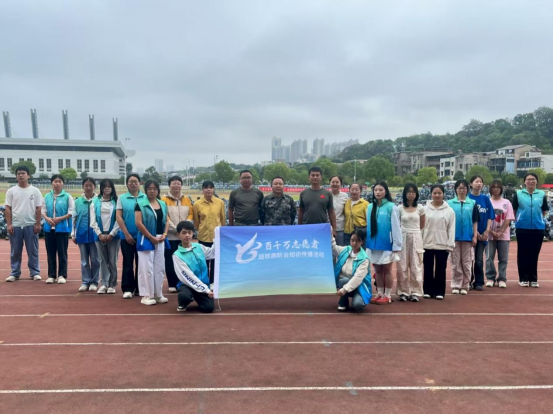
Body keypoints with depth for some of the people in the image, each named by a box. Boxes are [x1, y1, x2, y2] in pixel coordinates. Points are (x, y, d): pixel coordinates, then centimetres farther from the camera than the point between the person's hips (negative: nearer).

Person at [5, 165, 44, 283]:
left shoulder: (35, 191, 1)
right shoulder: (11, 191, 5)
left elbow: (39, 209, 0)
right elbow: (8, 209, 4)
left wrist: (38, 224, -5)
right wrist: (9, 224, -3)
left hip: (31, 225, -1)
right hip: (15, 226, 1)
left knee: (33, 251, 4)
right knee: (15, 251, 8)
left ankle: (35, 273, 11)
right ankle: (15, 273, 17)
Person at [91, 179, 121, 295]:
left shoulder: (116, 202, 2)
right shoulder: (95, 202, 7)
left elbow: (118, 220, -3)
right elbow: (93, 220, 2)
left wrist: (111, 234, -11)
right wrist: (100, 234, -8)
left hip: (113, 235, -2)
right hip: (100, 235, 2)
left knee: (113, 261, 0)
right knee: (103, 260, 6)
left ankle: (112, 284, 10)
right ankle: (104, 284, 12)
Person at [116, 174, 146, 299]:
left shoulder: (145, 198, 3)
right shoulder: (122, 198, 2)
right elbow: (119, 217, -1)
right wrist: (127, 234, -8)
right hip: (127, 236, -1)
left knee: (141, 263, 7)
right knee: (128, 263, 4)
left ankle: (139, 288, 17)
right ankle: (127, 289, 11)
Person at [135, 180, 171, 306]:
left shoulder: (163, 204, 10)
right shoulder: (141, 204, -6)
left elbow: (167, 221, 12)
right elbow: (139, 223, -12)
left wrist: (164, 234, -4)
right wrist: (151, 237, -13)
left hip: (160, 240, 5)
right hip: (146, 239, -5)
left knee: (160, 267, 9)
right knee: (147, 268, -2)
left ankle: (158, 294, 18)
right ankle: (147, 295, 6)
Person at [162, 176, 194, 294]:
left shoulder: (187, 200, 10)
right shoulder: (164, 200, -3)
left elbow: (191, 214, 7)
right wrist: (175, 229, -14)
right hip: (170, 236, -3)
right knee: (170, 261, 1)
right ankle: (172, 284, 10)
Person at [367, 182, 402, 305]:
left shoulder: (391, 207, -8)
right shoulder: (370, 207, 7)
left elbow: (396, 227, -9)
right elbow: (368, 226, 10)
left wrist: (396, 247, -12)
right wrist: (366, 243, 9)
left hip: (386, 244, -4)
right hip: (374, 244, 5)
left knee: (387, 270, 6)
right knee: (378, 270, 12)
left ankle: (387, 296, 16)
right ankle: (380, 294, 23)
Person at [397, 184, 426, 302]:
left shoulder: (420, 208, 3)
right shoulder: (400, 208, 1)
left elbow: (422, 225, 14)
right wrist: (406, 230, 9)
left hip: (416, 238, 0)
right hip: (403, 238, 0)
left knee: (416, 266, 1)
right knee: (402, 266, 2)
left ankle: (416, 292, 8)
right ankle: (403, 292, 11)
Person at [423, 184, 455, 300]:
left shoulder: (449, 210, 0)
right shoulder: (425, 209, 1)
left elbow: (451, 229, -1)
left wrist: (450, 245, -5)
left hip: (442, 245, -1)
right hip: (427, 244, 1)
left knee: (441, 269, 6)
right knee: (428, 269, 8)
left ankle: (439, 292, 16)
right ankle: (428, 291, 18)